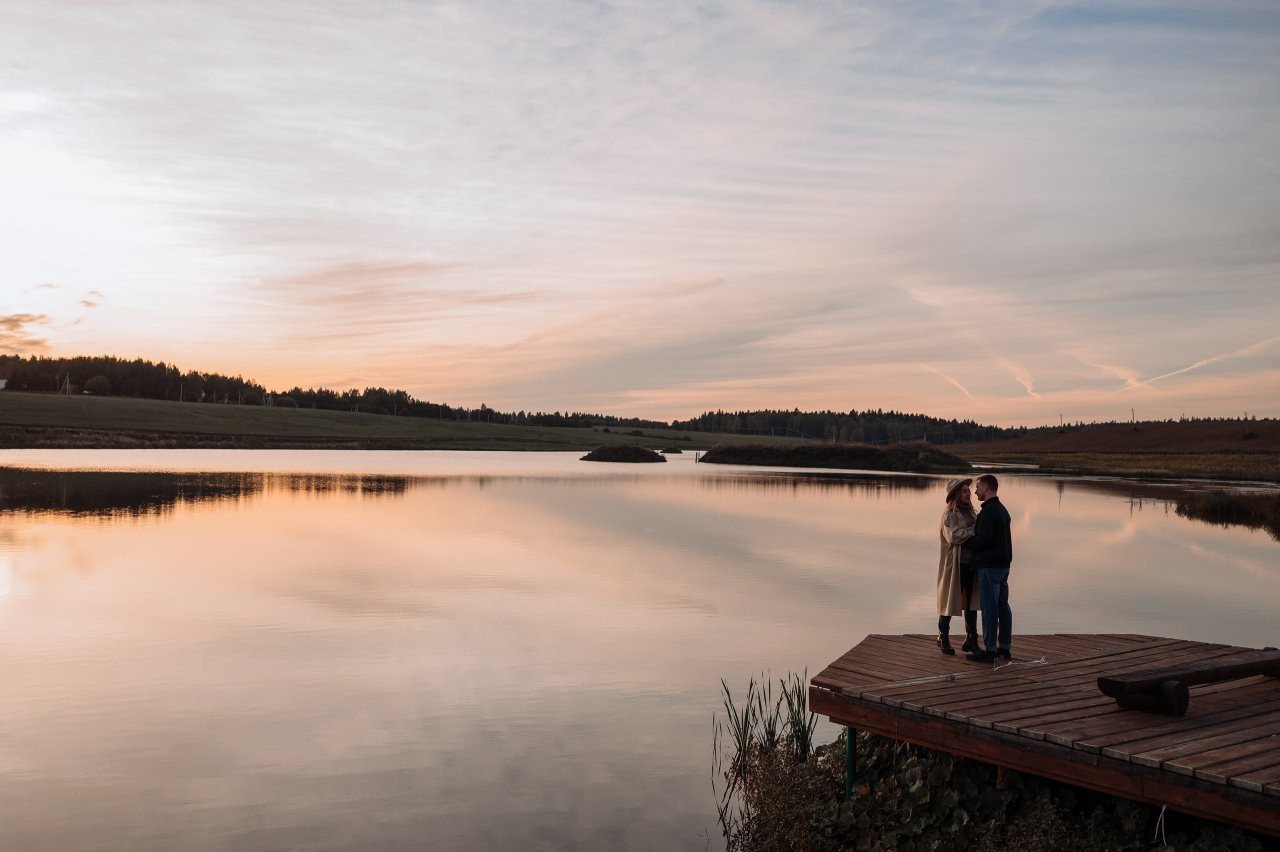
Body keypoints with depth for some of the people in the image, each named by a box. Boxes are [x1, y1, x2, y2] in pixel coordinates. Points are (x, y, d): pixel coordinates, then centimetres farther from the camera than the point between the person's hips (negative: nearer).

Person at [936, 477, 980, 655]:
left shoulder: (971, 512, 13)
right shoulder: (949, 514, -9)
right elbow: (953, 536, -23)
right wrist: (973, 530, -15)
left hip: (972, 565, 7)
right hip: (955, 565, -6)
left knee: (971, 602, 11)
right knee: (949, 601, 4)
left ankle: (971, 638, 21)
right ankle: (943, 638, 16)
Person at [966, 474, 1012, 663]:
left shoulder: (988, 511, -15)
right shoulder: (1003, 510, 16)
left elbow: (983, 540, -21)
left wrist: (968, 541, -5)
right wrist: (974, 535, 14)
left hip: (989, 566, -10)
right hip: (1003, 564, 10)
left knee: (989, 607, -6)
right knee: (1003, 606, 13)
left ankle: (989, 649, -3)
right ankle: (1005, 647, 19)